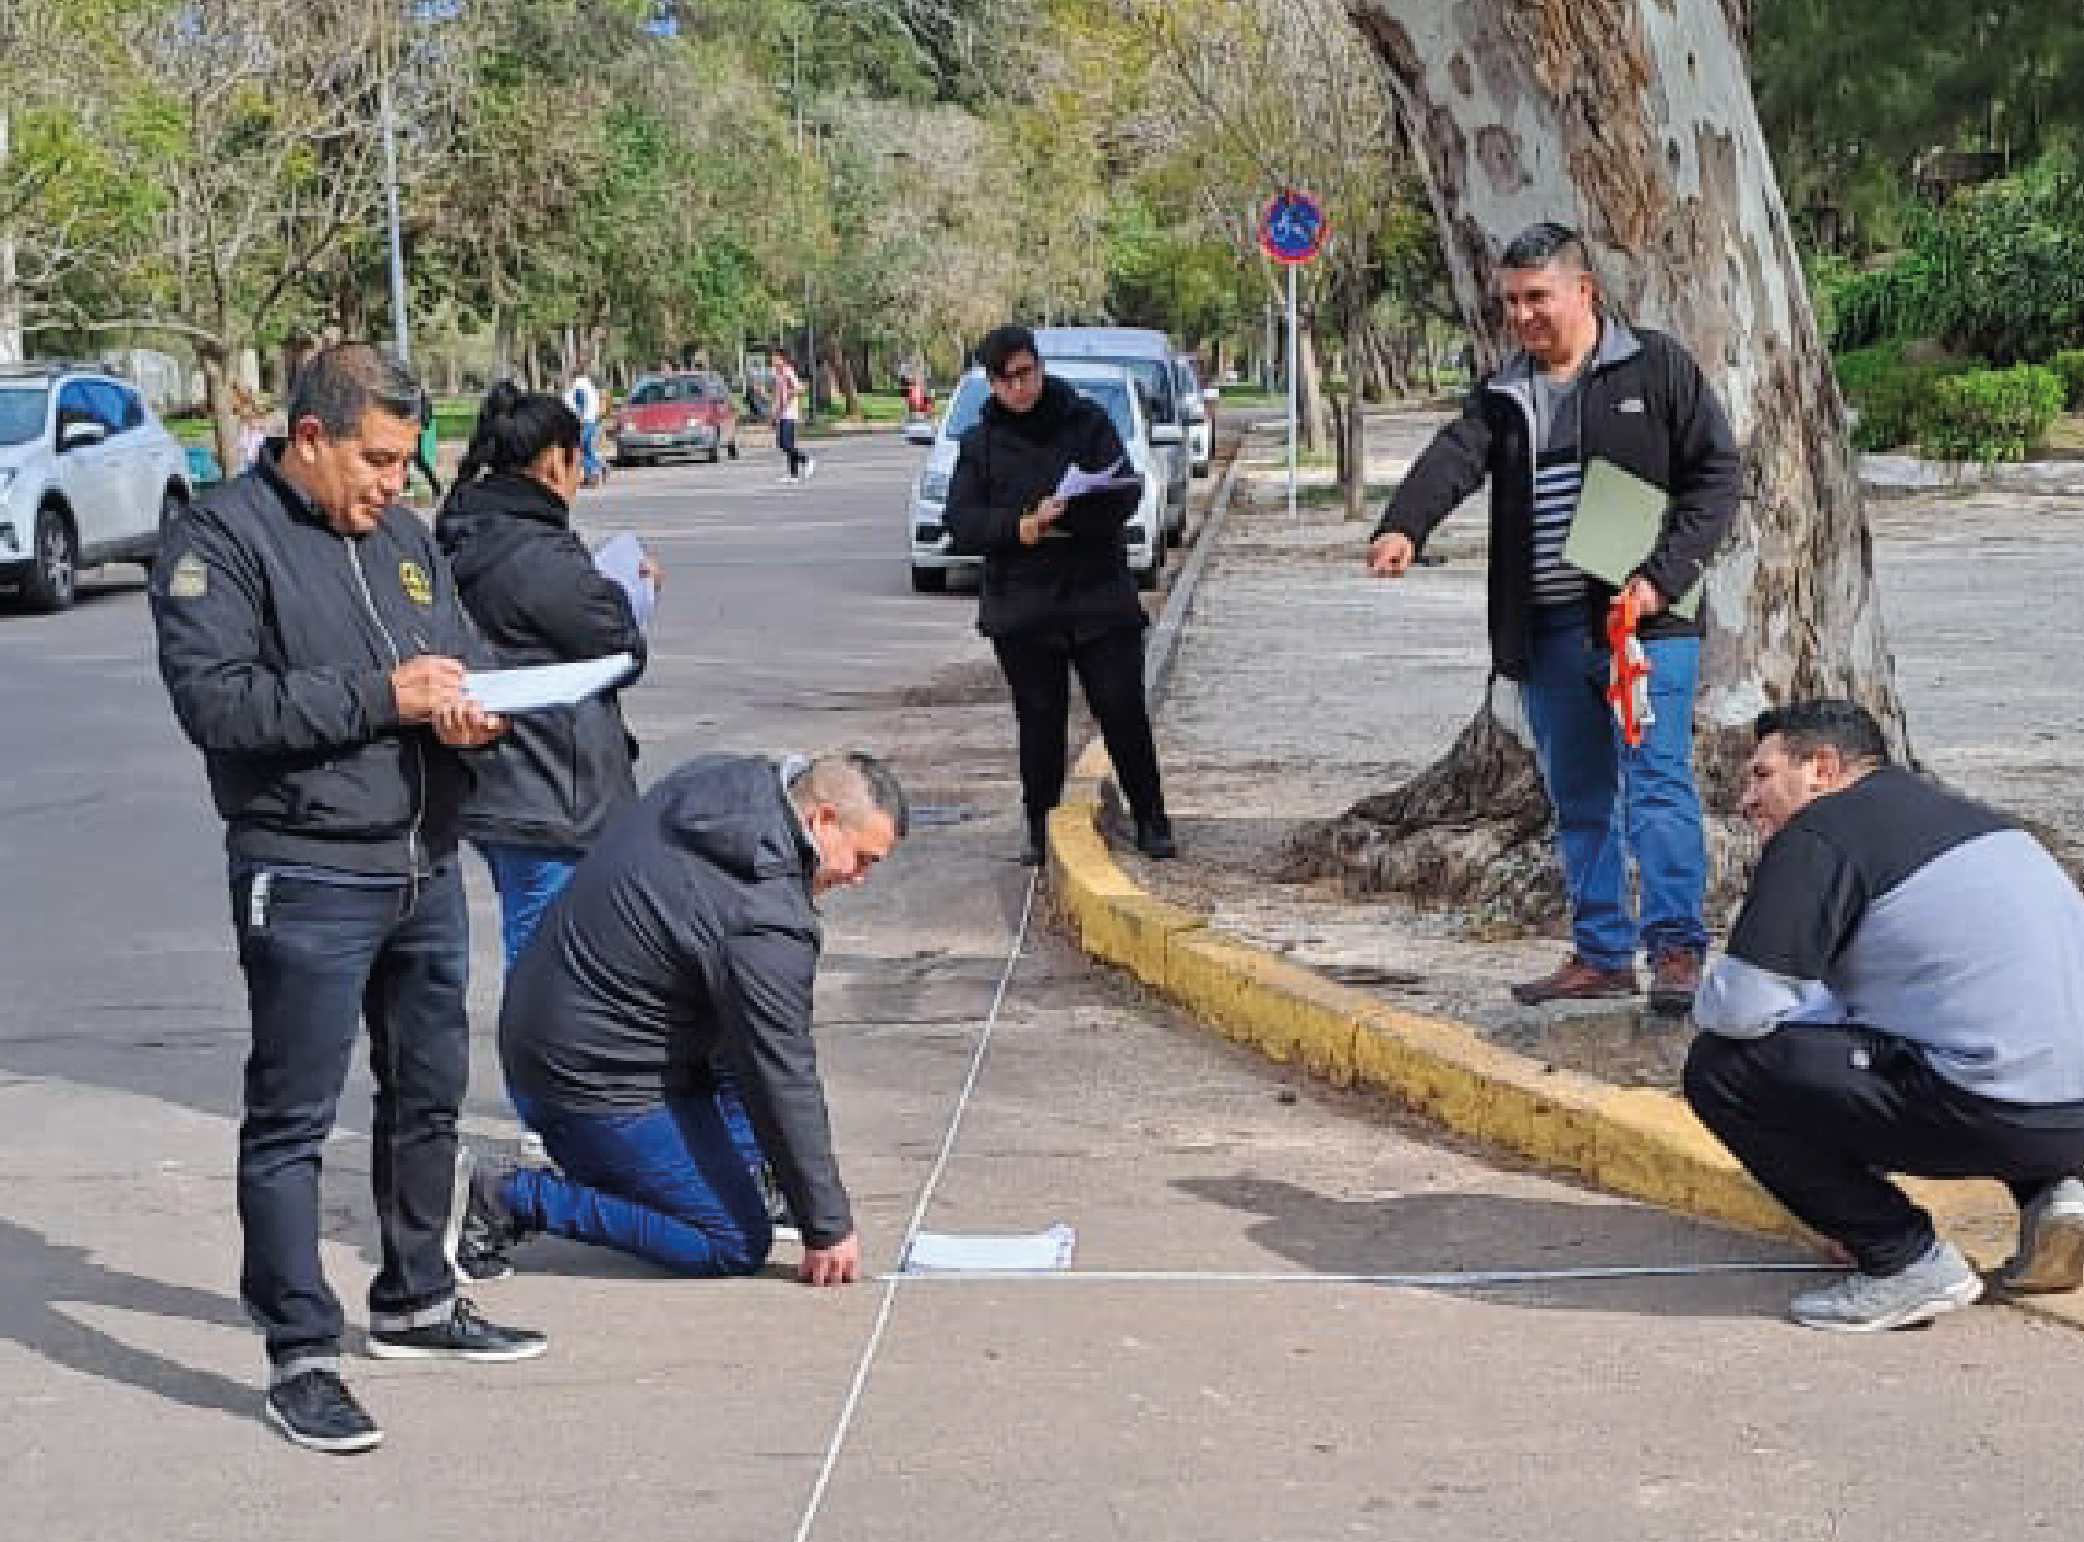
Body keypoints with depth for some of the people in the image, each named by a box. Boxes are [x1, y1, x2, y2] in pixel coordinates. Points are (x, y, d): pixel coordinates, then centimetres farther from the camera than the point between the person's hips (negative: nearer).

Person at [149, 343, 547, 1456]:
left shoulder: (403, 536, 12)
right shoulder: (222, 541, -10)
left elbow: (462, 655, 21)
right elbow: (215, 699, -20)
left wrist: (469, 713, -4)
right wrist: (381, 697, -22)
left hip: (426, 864, 8)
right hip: (306, 875, -8)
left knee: (428, 1097, 19)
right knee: (291, 1119, -2)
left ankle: (416, 1301, 35)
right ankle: (300, 1356, 3)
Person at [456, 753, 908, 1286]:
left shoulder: (705, 780, 1)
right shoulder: (766, 923, -25)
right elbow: (784, 1085, -19)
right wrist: (828, 1229, -10)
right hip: (599, 1088, -10)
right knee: (736, 1247, -5)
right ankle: (513, 1199, -6)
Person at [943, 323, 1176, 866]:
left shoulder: (1087, 421, 3)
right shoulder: (980, 443, 8)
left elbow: (1124, 495, -6)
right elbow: (961, 522, 1)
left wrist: (1064, 516, -22)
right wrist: (1018, 527, -17)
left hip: (1099, 597, -1)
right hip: (1021, 607, 1)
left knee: (1123, 712, -2)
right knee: (1039, 721, 5)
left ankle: (1151, 821, 9)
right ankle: (1040, 828, 15)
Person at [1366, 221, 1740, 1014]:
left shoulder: (1655, 367, 1)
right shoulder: (1504, 395, 12)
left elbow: (1716, 472, -2)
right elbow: (1453, 457, -6)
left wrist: (1664, 575, -13)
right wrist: (1402, 528, -27)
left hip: (1645, 622, -5)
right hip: (1548, 634, 5)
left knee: (1657, 784, -10)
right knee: (1578, 801, 11)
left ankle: (1676, 949, -7)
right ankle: (1601, 954, 19)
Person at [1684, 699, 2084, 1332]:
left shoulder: (1821, 834, -3)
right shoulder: (1954, 808, 23)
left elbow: (1740, 1009, -9)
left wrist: (1710, 998, 13)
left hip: (1996, 1115, -9)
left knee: (1721, 1066, -2)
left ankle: (1905, 1261, 0)